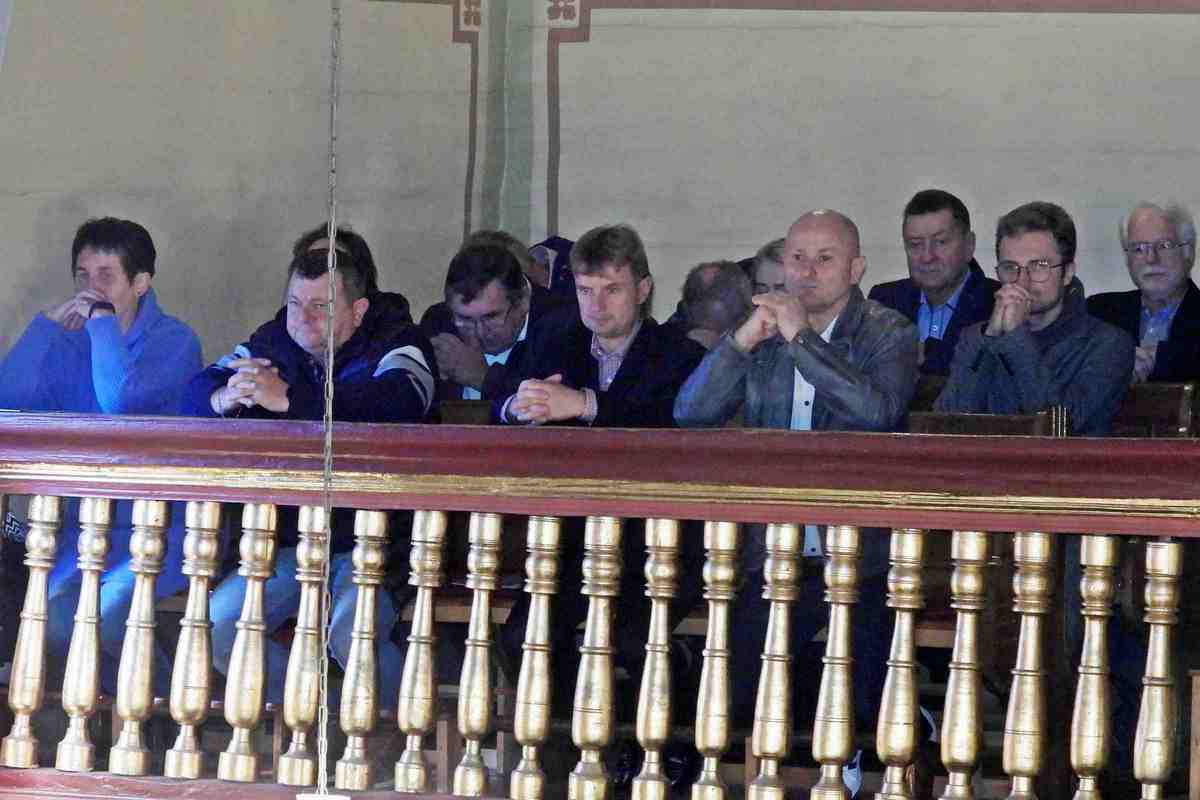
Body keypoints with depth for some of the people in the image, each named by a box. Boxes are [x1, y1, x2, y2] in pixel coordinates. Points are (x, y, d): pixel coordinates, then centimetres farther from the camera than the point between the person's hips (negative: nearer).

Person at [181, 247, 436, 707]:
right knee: (218, 627, -12)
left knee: (350, 635, -31)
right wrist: (224, 398, -25)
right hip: (289, 538, 6)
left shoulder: (396, 346, -6)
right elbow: (195, 394, 2)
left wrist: (288, 398, -36)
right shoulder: (273, 344, 10)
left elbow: (397, 402, -29)